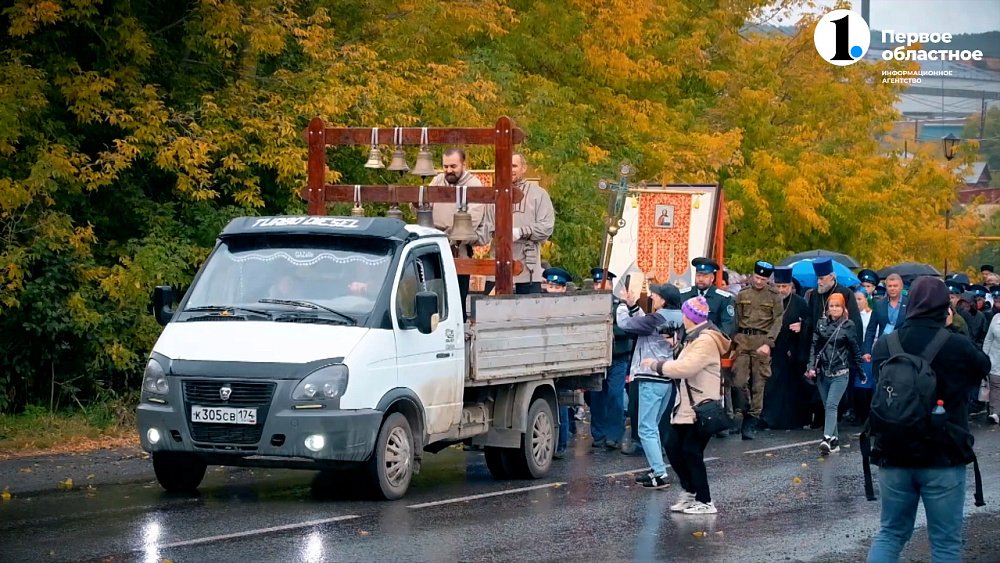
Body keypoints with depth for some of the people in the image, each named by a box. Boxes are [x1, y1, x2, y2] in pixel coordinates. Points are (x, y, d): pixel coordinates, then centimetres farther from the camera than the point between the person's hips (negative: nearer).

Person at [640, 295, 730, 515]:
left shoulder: (706, 341, -17)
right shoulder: (695, 338, 17)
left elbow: (686, 367, -28)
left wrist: (657, 365, -19)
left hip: (702, 407, -10)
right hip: (687, 405, 10)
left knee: (691, 451, -7)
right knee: (673, 446, 9)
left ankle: (705, 502, 1)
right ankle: (690, 492, 21)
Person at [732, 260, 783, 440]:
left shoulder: (775, 297, 2)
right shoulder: (742, 295, 11)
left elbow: (777, 322, -3)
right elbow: (736, 320, 13)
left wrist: (768, 343, -15)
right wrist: (733, 343, 4)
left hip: (762, 341, -2)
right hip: (743, 339, 2)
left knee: (758, 384, -1)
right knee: (739, 381, -7)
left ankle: (751, 423, 5)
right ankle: (749, 412, 15)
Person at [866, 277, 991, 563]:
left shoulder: (883, 346, 0)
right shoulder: (959, 348, -12)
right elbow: (983, 368, 9)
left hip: (894, 455, 4)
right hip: (943, 458, -4)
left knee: (891, 533, 16)